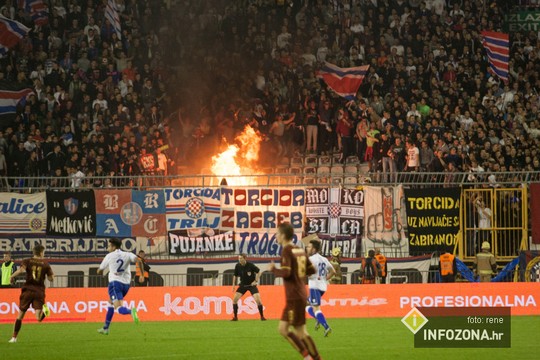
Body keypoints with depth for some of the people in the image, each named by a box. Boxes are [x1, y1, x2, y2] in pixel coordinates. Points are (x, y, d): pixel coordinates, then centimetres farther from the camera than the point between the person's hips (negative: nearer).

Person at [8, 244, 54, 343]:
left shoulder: (27, 261, 3)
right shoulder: (45, 264, 6)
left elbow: (21, 269, -18)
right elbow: (51, 278, 5)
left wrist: (12, 276, -6)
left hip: (28, 290, 0)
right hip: (39, 291, 0)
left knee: (20, 316, 12)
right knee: (39, 318, -8)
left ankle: (14, 337, 14)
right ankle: (44, 310, -35)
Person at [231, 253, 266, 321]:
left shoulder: (250, 265, -18)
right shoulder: (238, 266, -8)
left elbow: (259, 272, -6)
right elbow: (235, 276, 8)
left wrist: (256, 281, -10)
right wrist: (234, 285, 4)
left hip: (251, 284, -3)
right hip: (243, 285, 3)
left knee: (258, 299, -16)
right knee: (235, 299, -9)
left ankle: (262, 316, 1)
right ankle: (235, 317, 3)